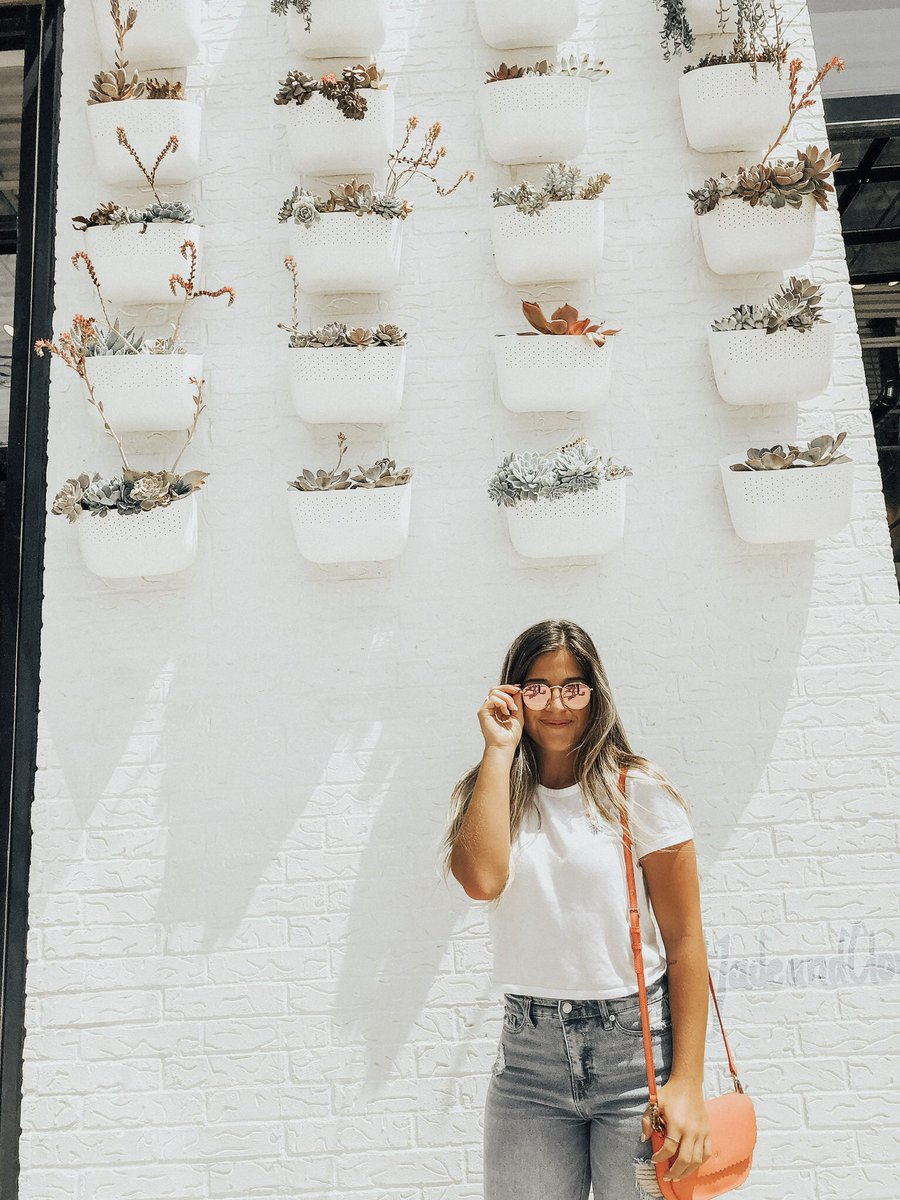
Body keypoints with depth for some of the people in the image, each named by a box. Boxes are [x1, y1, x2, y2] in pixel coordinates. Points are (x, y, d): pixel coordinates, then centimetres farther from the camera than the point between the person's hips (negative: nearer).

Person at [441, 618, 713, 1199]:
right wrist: (499, 750, -12)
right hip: (529, 1052, 2)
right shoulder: (494, 797, 4)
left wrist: (687, 1084, -9)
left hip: (636, 1046, -2)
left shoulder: (639, 790, -5)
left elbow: (685, 943, -4)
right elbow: (482, 879, -18)